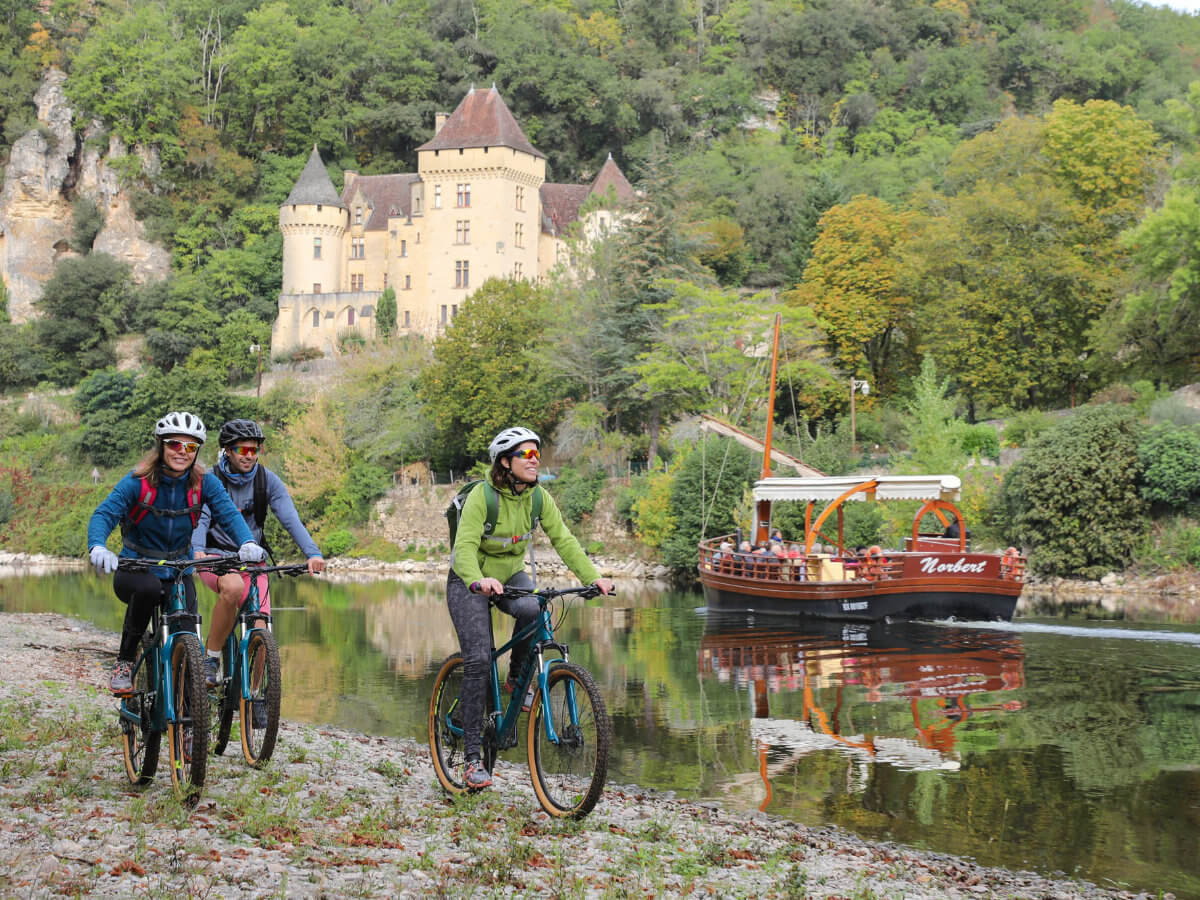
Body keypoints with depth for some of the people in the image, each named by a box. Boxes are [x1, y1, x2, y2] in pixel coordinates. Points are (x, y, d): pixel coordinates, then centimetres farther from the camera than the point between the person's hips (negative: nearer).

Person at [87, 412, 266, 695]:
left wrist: (247, 544, -42)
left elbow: (229, 513, -20)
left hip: (178, 572, 2)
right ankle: (125, 661, -17)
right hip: (135, 571, -2)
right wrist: (97, 547, -46)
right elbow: (103, 514, -24)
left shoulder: (204, 483, -7)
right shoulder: (138, 482, -14)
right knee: (148, 587, -38)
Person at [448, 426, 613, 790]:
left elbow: (563, 540, -11)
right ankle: (472, 758, -9)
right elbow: (465, 546, -34)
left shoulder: (538, 498, -9)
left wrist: (592, 576, -25)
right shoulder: (482, 496, -24)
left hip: (511, 575, 4)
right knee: (478, 660, -15)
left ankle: (516, 680, -2)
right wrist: (477, 581, -53)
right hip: (470, 581, -4)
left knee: (532, 610, -31)